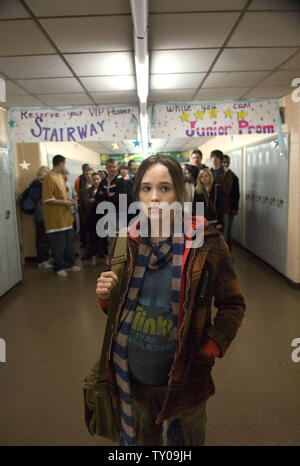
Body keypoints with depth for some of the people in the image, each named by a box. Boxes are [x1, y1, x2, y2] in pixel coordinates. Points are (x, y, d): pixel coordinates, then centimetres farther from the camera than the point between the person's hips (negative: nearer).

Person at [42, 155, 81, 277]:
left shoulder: (61, 176, 14)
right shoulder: (49, 178, -15)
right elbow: (48, 200, -20)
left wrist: (69, 200, 7)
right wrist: (65, 202, -15)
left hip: (66, 216, 9)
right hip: (56, 218, -9)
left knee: (70, 242, 15)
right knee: (58, 244, 1)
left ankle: (69, 264, 28)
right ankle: (58, 267, 15)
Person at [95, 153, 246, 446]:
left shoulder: (205, 243, -14)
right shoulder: (126, 242, -4)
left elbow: (233, 305, -5)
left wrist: (209, 352, -14)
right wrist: (105, 297, -13)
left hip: (181, 378, -2)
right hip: (130, 375, 3)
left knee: (183, 440, 21)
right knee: (137, 439, 24)